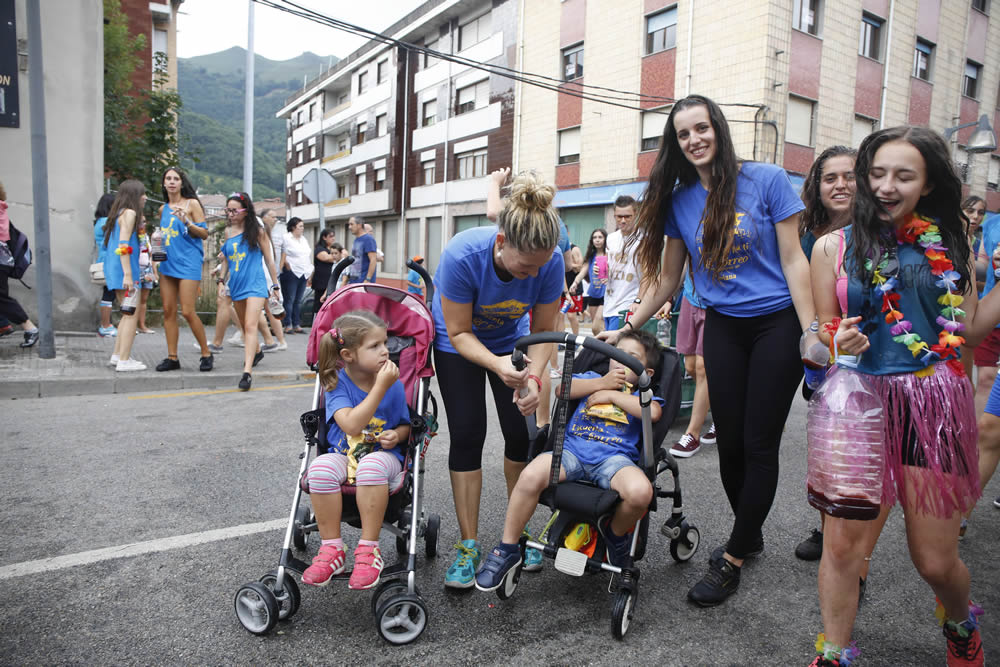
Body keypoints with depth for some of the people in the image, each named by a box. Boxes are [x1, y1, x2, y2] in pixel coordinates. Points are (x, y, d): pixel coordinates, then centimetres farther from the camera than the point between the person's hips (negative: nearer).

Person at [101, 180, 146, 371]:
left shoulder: (119, 213, 18)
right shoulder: (129, 213, -9)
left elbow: (108, 243, 20)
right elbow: (123, 244, -18)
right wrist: (128, 274, -23)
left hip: (114, 268, 10)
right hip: (124, 268, -10)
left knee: (128, 314, 17)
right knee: (132, 315, -6)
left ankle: (117, 355, 21)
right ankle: (124, 361, -5)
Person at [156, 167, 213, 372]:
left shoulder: (192, 203, -1)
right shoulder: (163, 209, 16)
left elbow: (204, 233, -4)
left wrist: (187, 222, -19)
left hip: (188, 262, -6)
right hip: (168, 262, 6)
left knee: (187, 311, -12)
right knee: (168, 311, 4)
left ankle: (206, 353, 2)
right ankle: (172, 357, 11)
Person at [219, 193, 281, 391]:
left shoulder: (257, 231, -1)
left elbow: (269, 259, 3)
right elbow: (226, 261, 21)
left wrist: (276, 286, 4)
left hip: (255, 284, -6)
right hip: (236, 285, 6)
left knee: (250, 325, -18)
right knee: (244, 326, 18)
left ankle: (247, 372, -25)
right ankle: (257, 351, 45)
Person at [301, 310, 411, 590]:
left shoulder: (394, 385, -2)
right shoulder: (337, 383, -7)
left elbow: (405, 424, 11)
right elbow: (351, 424, -23)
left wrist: (397, 435, -13)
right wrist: (381, 387, -25)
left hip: (383, 455, -1)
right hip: (343, 455, 1)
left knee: (372, 466, -36)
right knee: (320, 468, -32)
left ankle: (368, 549, -23)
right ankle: (331, 548, -16)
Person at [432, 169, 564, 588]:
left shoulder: (549, 261, -29)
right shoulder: (462, 255, -37)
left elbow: (542, 332, -16)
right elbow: (458, 333, -26)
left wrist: (533, 377, -32)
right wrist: (498, 365, -42)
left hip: (511, 340, 3)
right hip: (458, 342, -2)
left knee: (520, 431, -3)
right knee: (467, 434, -7)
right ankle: (468, 546, 5)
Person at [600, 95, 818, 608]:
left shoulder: (767, 180, -7)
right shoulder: (679, 200, 3)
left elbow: (793, 261, -8)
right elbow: (667, 279, 9)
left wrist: (812, 334, -14)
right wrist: (625, 329, 8)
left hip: (777, 324, -3)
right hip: (723, 328, 4)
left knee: (759, 444, -1)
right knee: (729, 443, 7)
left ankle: (732, 558, 12)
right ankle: (749, 535, 31)